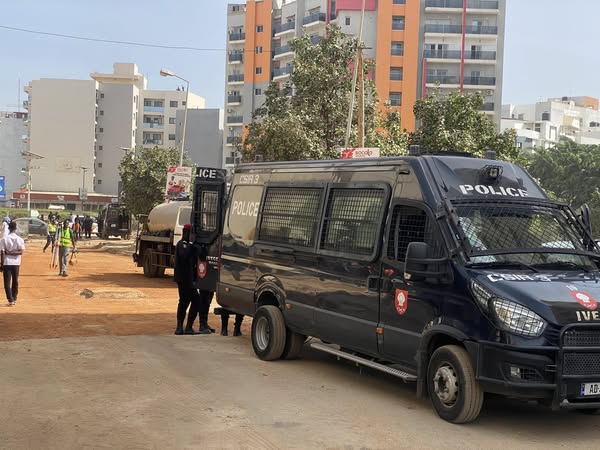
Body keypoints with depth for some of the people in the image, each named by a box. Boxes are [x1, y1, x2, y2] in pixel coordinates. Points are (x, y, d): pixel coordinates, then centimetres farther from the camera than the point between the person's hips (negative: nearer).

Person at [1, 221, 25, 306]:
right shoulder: (20, 239, -3)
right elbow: (21, 252, -10)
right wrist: (13, 252, -5)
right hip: (16, 263, 2)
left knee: (7, 282, 1)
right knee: (15, 281, 15)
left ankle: (11, 300, -8)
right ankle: (14, 299, 22)